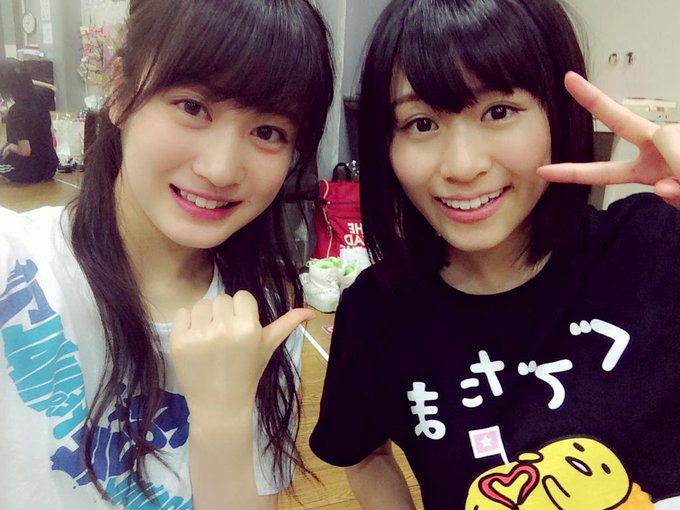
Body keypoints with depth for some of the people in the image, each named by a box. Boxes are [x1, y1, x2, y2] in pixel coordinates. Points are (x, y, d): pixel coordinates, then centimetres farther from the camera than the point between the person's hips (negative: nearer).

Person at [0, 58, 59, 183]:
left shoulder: (17, 112, -27)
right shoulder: (39, 94, -9)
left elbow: (25, 150, -25)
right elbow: (51, 89, 18)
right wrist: (24, 81, 14)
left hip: (31, 171, -6)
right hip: (49, 164, 6)